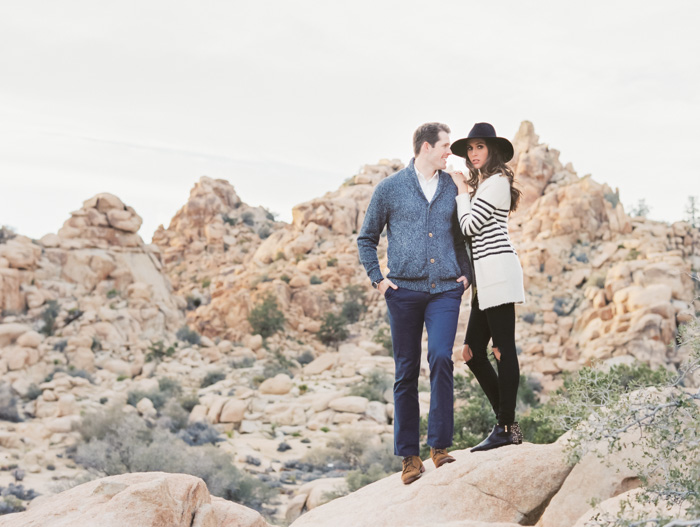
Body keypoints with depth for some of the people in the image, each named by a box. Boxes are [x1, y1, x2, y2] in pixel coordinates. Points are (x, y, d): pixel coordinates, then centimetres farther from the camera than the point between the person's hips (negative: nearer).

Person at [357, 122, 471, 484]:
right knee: (406, 373, 2)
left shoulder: (453, 188, 13)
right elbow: (366, 239, 13)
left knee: (441, 358, -19)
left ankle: (440, 445, -10)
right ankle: (409, 455, 9)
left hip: (445, 290, 1)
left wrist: (466, 274, 11)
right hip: (404, 291, -1)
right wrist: (377, 279, 3)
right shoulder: (389, 188, 5)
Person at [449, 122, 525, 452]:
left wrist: (462, 191, 1)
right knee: (474, 353, 7)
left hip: (497, 269, -10)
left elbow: (470, 226, -9)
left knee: (503, 349, -8)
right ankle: (507, 423, 12)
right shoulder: (482, 184, 24)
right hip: (485, 277, 10)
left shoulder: (496, 181, -5)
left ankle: (506, 428, -5)